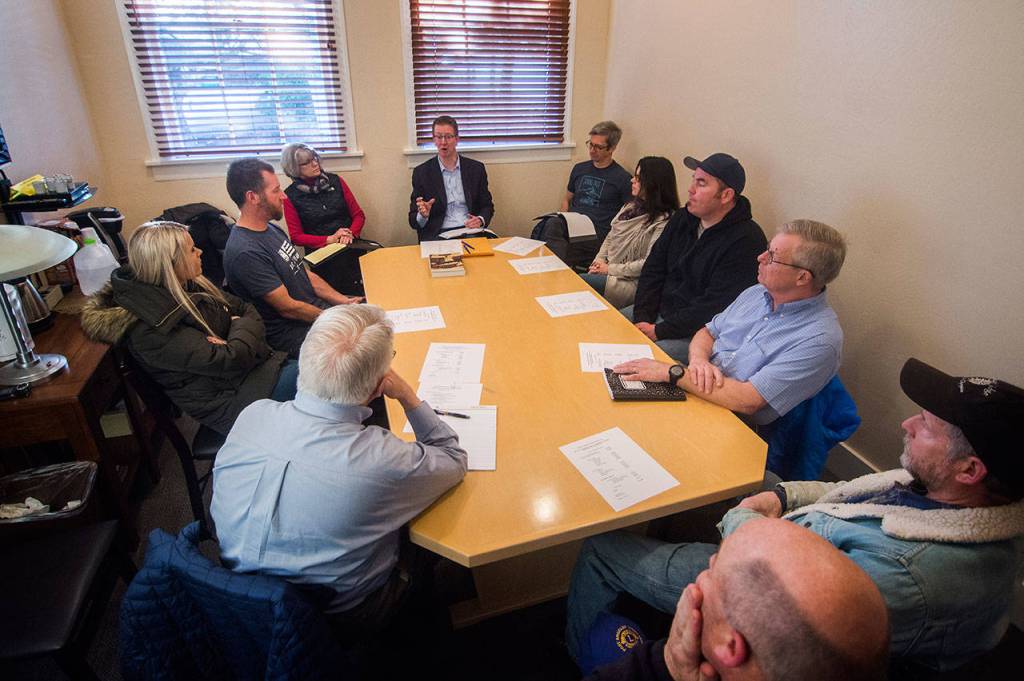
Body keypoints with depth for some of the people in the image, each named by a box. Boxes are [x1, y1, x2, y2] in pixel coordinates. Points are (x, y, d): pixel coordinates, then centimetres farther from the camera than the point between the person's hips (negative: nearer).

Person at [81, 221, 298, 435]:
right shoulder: (152, 331, -19)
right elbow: (230, 360, -24)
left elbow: (248, 310, 10)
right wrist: (241, 327, -6)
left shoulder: (191, 287, 6)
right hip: (233, 401, -8)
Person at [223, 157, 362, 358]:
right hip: (293, 332, -9)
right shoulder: (245, 253, -23)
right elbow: (288, 307, -20)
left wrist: (344, 301, 0)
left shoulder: (271, 229, 7)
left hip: (319, 308, 9)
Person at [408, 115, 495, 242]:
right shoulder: (421, 172, 5)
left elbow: (487, 206, 16)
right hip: (438, 235, -2)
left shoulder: (476, 168, 10)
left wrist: (480, 220, -7)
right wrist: (423, 216, -19)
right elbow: (413, 220, 5)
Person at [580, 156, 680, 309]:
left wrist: (610, 269, -15)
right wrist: (600, 259, -1)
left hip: (630, 282, -7)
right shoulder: (632, 206, 13)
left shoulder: (663, 222, -14)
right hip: (607, 270, 7)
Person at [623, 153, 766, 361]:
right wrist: (642, 319, -6)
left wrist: (659, 332, -20)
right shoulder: (682, 218, 6)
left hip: (699, 333, -7)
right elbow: (653, 271, 6)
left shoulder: (746, 242, -18)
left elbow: (714, 307, -22)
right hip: (659, 311, 8)